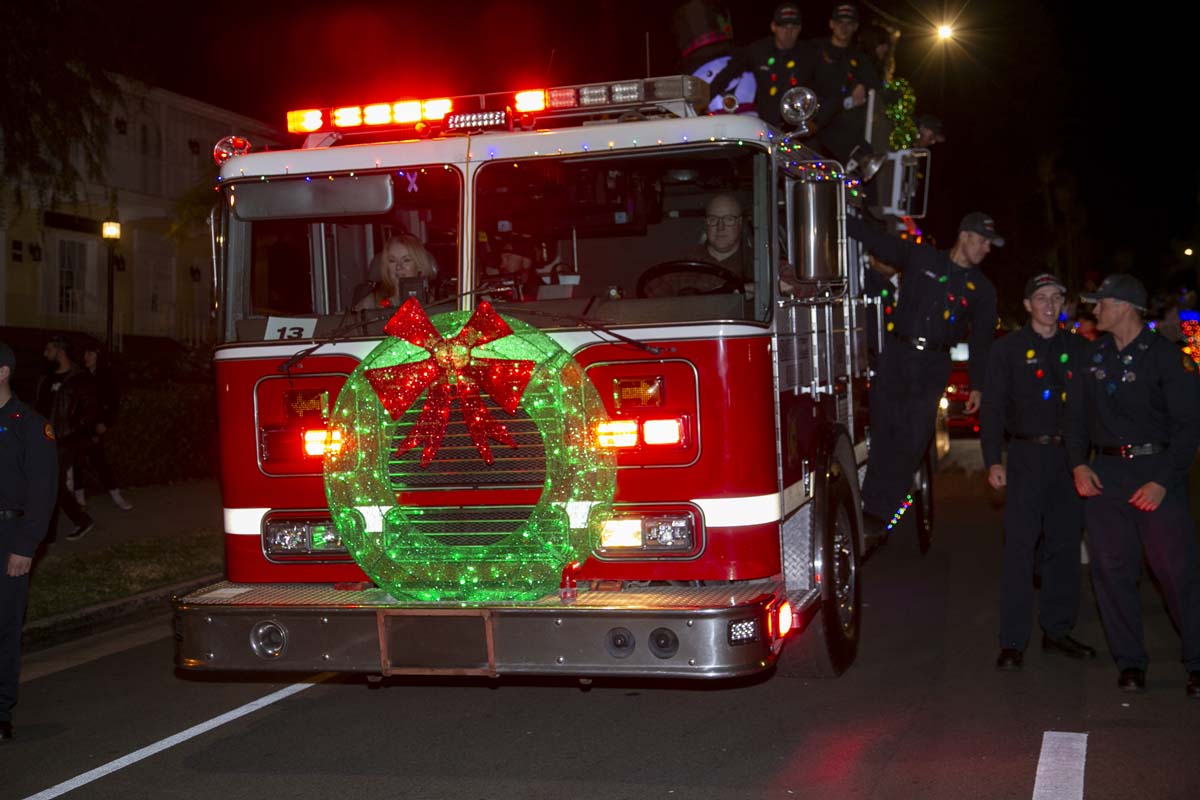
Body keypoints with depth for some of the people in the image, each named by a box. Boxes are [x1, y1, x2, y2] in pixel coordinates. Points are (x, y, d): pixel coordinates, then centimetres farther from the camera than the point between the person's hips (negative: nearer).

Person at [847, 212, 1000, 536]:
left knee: (913, 438, -4)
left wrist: (977, 386, 7)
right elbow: (875, 239, 3)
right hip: (897, 354, -1)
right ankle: (868, 502, -2)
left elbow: (982, 341, 12)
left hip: (933, 367, 1)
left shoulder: (982, 289, 10)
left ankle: (880, 511, 1)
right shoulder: (920, 257, 6)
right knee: (883, 428, -5)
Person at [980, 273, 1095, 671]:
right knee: (1020, 549, -6)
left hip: (1068, 457, 4)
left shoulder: (1077, 349, 12)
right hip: (1025, 456, -3)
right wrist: (993, 460, -10)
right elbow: (992, 407, -1)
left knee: (1065, 546, 8)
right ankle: (1013, 642, -3)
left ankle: (1058, 631, 20)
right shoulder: (1007, 349, 3)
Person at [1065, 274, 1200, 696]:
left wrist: (1163, 481, -12)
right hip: (1105, 473, 4)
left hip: (1157, 470, -4)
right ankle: (1130, 662, 14)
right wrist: (1078, 464, 1)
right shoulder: (1093, 356, 12)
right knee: (1113, 570, 4)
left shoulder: (1163, 355, -3)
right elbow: (1076, 415, 17)